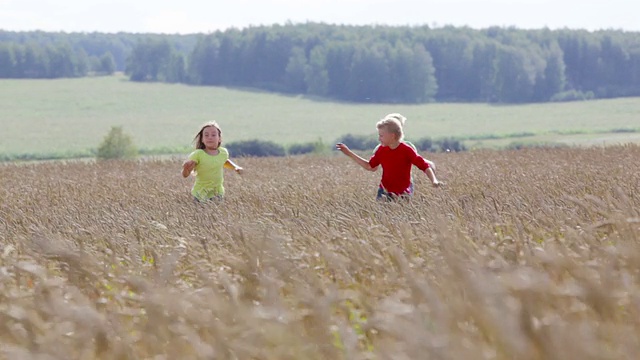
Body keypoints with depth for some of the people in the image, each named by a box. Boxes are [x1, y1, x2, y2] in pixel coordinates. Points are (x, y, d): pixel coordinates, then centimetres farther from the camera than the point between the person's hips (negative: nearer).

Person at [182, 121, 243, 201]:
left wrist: (235, 167, 11)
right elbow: (185, 175, -17)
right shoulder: (198, 155, -15)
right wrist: (186, 168, -38)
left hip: (218, 194, 4)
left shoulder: (223, 152, 0)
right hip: (201, 194, -4)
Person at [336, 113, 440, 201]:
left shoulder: (407, 150, -13)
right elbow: (370, 166, 14)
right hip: (385, 192, 4)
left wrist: (434, 180, -27)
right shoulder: (381, 150, 2)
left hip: (403, 194, -4)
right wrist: (349, 153, 13)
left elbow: (425, 166, -11)